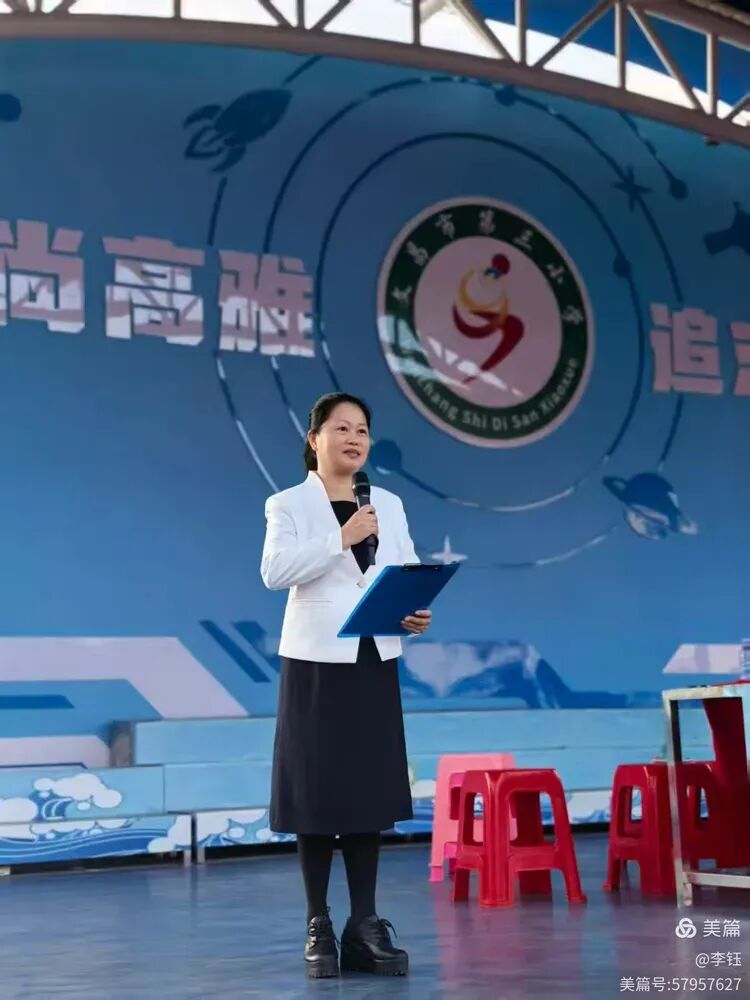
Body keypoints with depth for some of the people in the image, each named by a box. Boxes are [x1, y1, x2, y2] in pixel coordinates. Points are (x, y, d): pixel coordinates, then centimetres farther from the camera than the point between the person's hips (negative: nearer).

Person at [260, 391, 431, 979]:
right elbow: (274, 572, -15)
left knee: (370, 794, 5)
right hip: (316, 662, -4)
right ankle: (319, 930, 10)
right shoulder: (289, 504, 0)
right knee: (318, 795, 0)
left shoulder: (389, 505, 13)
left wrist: (417, 612, -11)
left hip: (375, 662, 4)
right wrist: (341, 538, -19)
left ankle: (365, 929, 11)